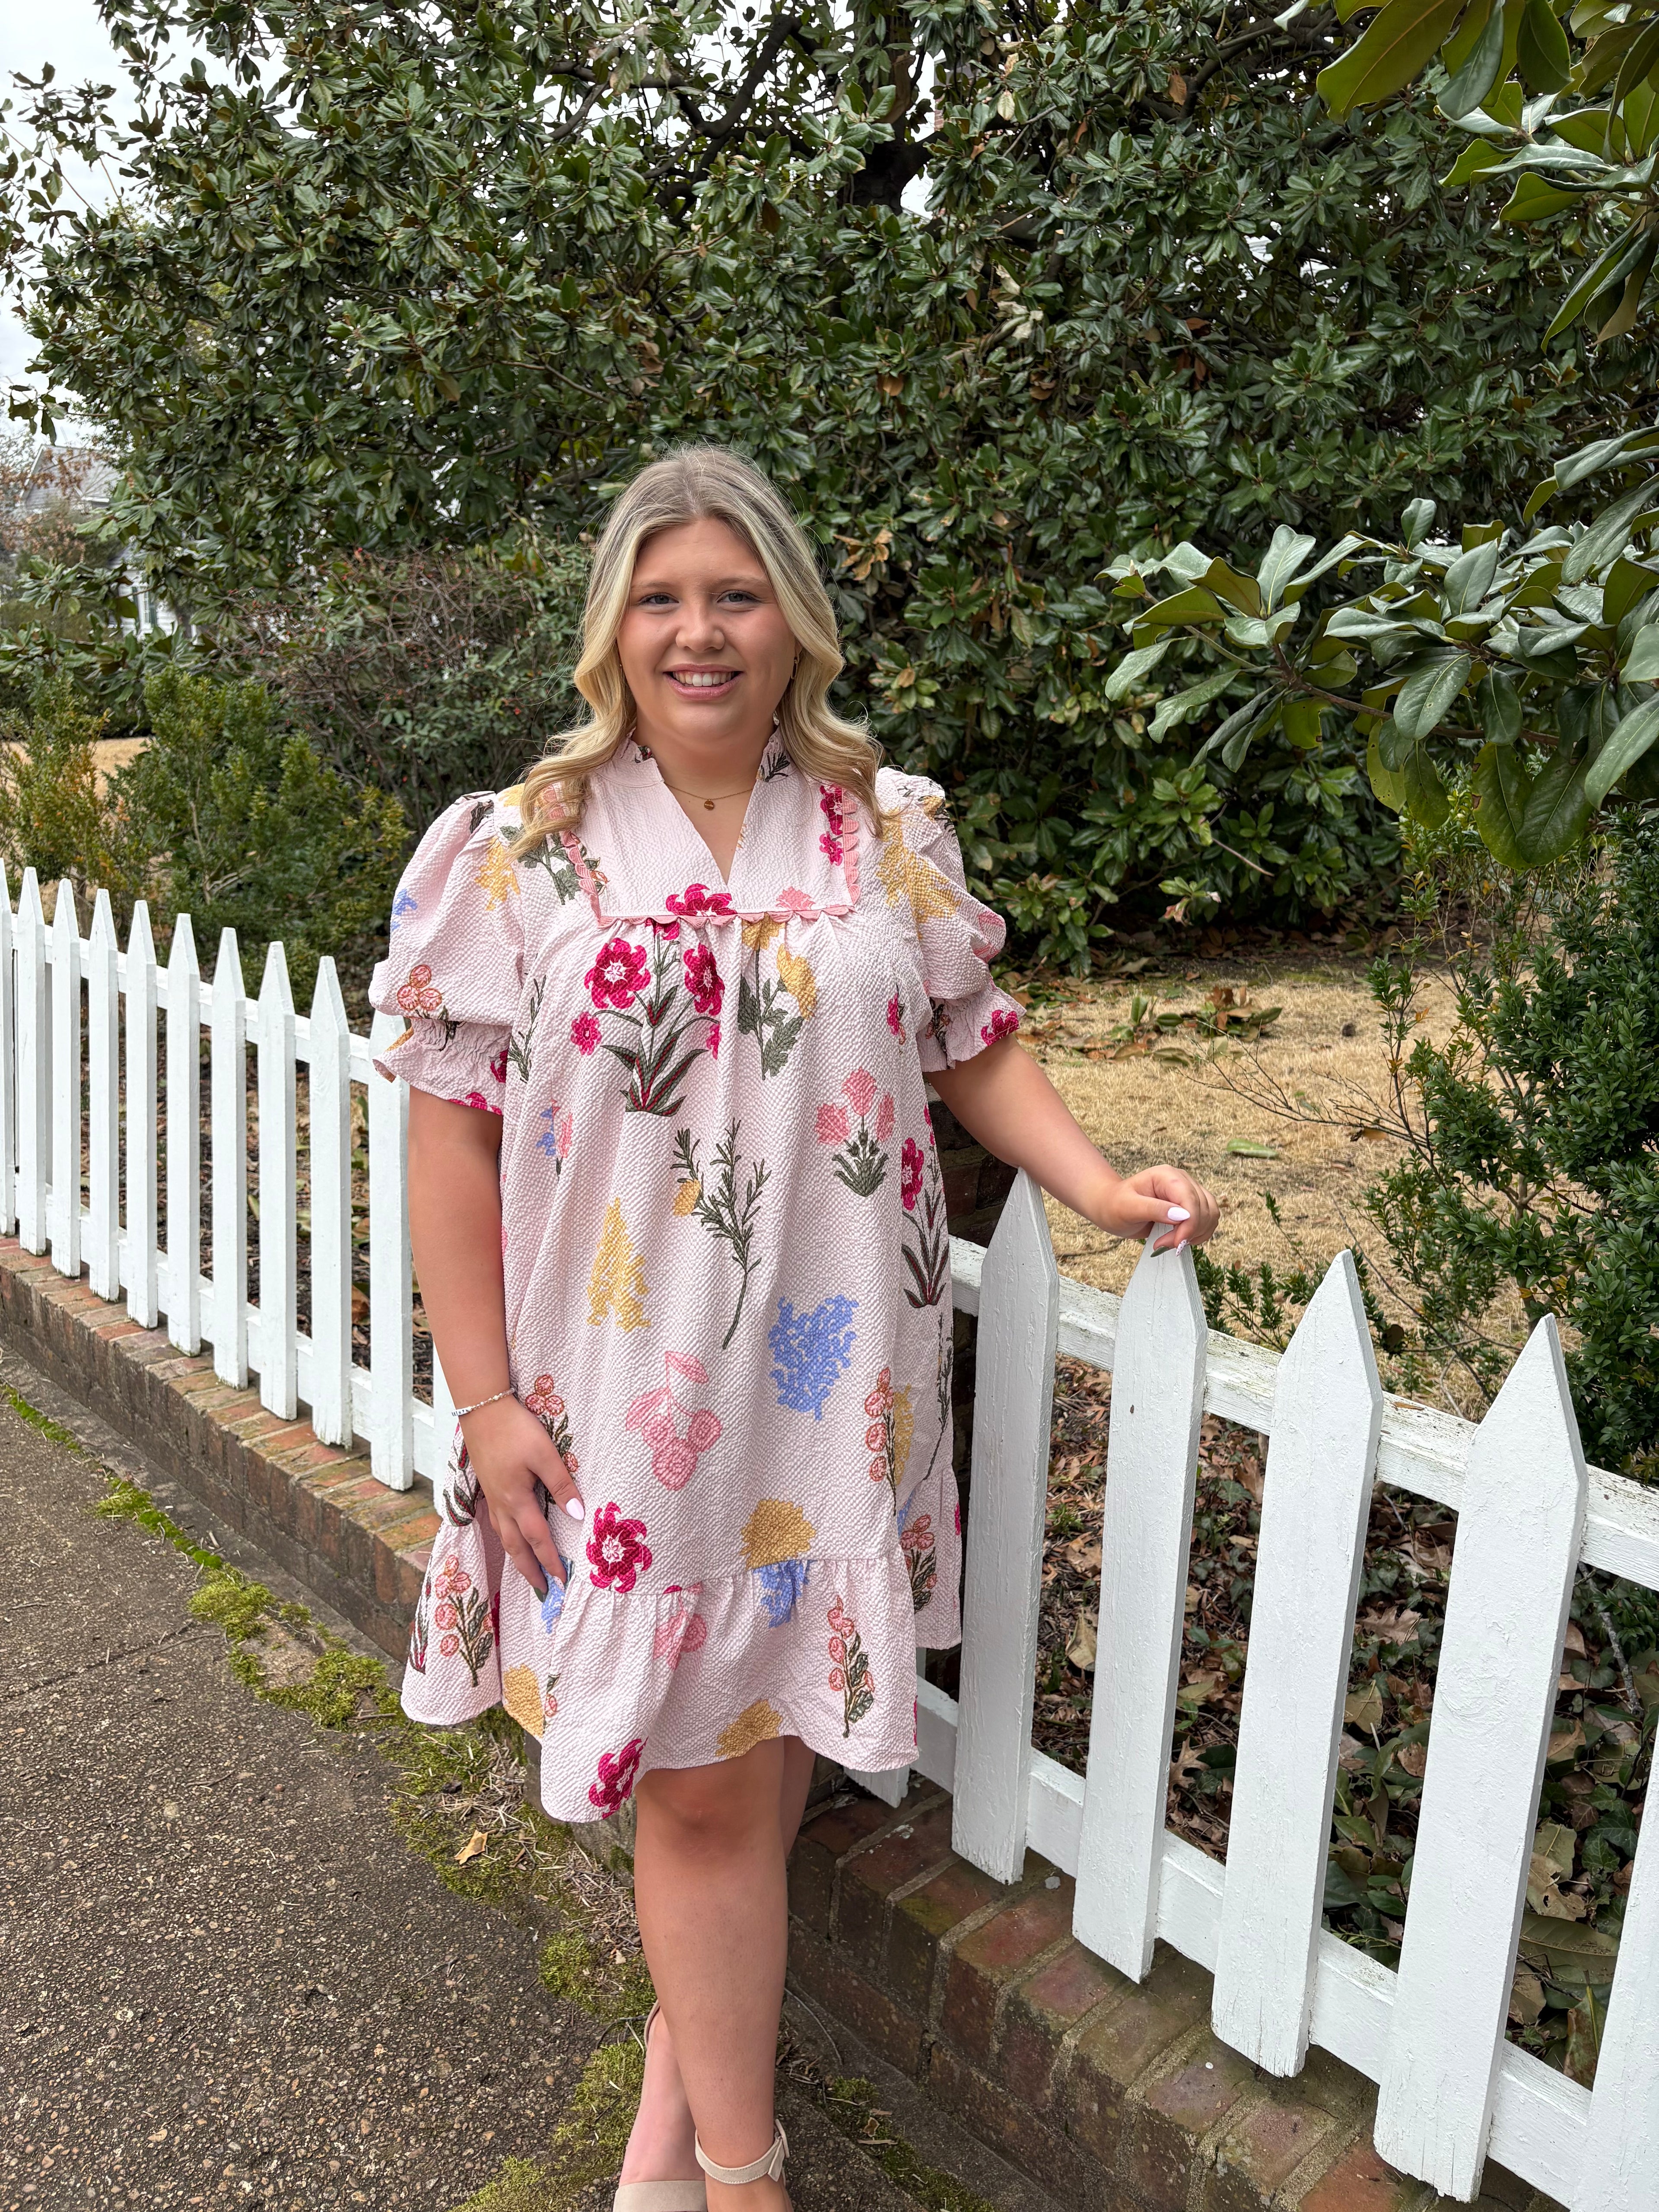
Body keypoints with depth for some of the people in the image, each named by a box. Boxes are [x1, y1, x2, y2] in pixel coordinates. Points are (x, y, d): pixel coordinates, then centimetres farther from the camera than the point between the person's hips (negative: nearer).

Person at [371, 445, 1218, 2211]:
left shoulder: (890, 831, 4)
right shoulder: (521, 852, -3)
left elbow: (972, 1044, 11)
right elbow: (453, 1129, -3)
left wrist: (1097, 1182, -6)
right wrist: (485, 1398, -6)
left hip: (835, 1384, 3)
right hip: (629, 1394, -2)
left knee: (769, 1734, 14)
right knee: (700, 1782, 6)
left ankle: (685, 2043, 42)